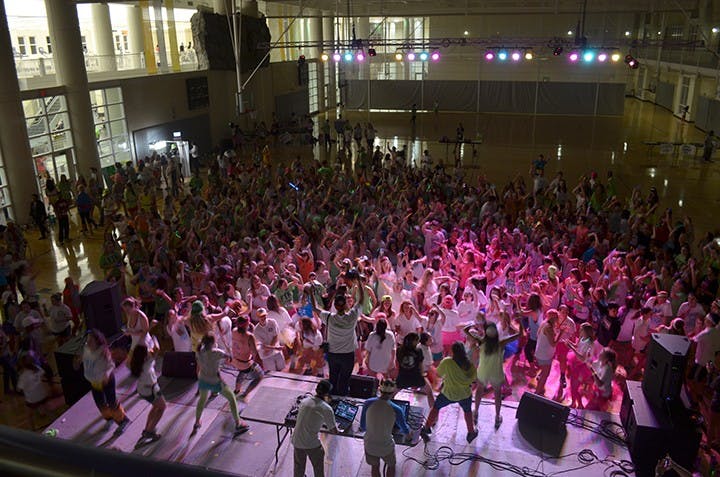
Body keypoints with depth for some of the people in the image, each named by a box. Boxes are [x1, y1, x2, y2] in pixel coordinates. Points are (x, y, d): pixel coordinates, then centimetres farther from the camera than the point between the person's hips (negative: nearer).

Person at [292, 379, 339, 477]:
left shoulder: (304, 401, 1)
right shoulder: (326, 409, -14)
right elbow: (334, 430, -7)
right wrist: (336, 425, 15)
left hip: (296, 441, 5)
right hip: (312, 444, -5)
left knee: (298, 468, 26)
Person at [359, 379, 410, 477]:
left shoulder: (368, 403, -15)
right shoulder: (396, 410, -20)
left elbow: (362, 427, -2)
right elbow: (406, 431, -3)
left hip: (369, 445, 2)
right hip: (386, 447, -2)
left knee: (375, 466, 30)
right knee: (391, 465, 29)